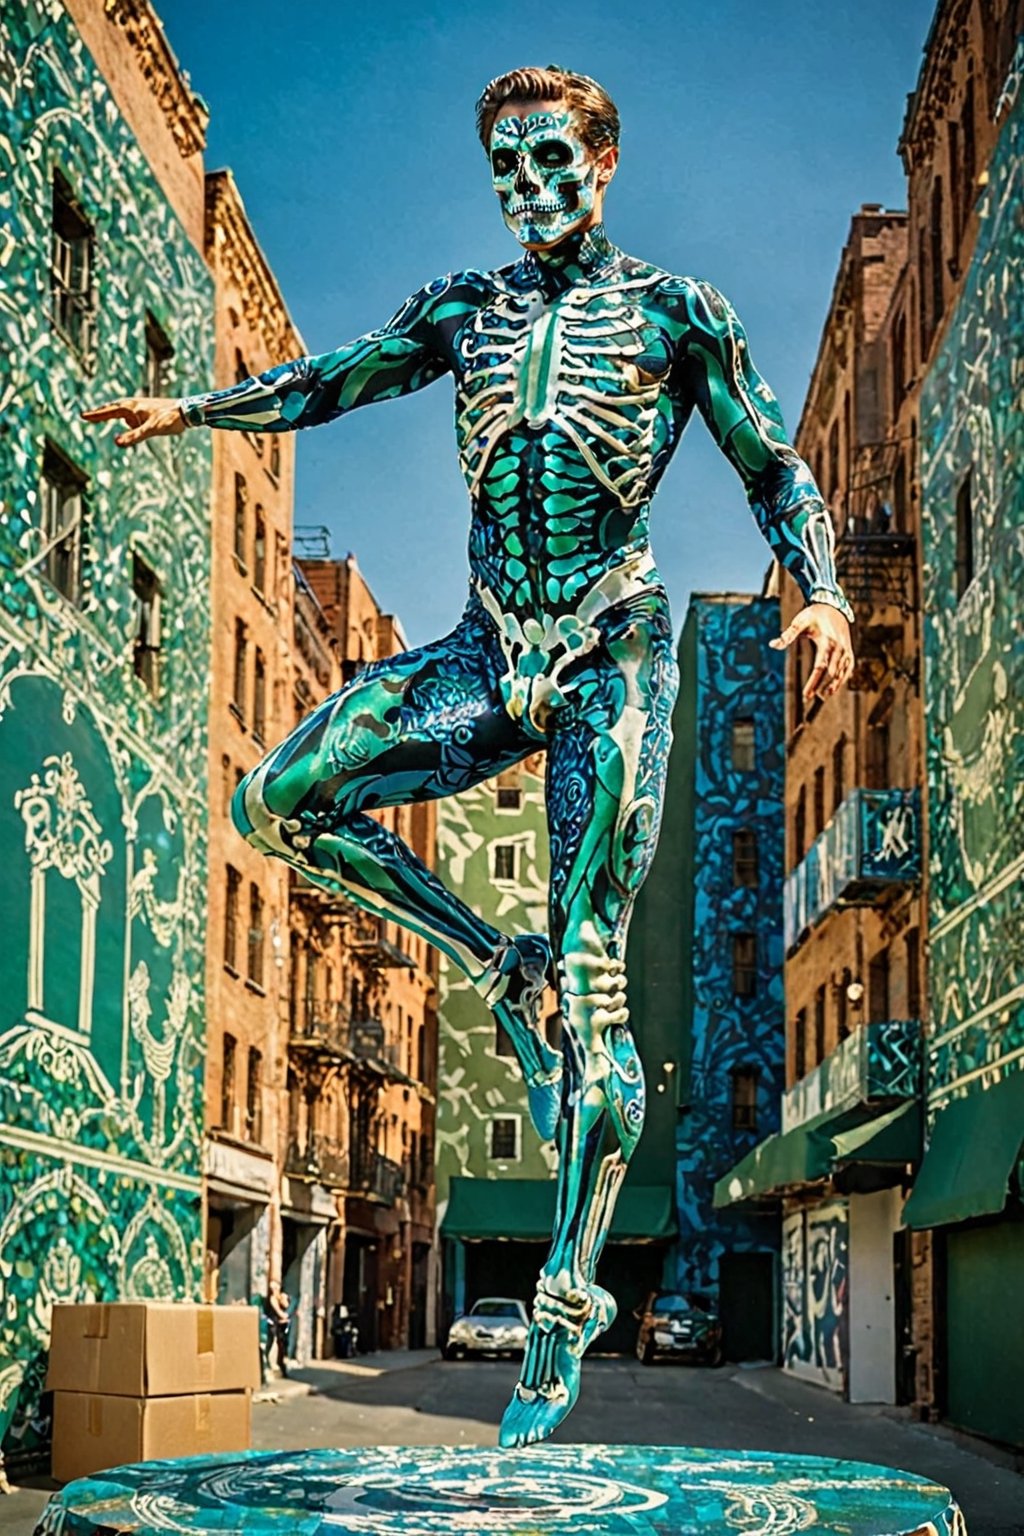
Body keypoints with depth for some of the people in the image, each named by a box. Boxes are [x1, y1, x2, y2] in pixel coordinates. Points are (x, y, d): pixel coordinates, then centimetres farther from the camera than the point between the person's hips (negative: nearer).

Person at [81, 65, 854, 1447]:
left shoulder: (677, 311, 5)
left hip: (612, 655, -4)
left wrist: (824, 596, -9)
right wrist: (192, 409, 17)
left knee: (593, 979, -9)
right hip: (489, 657, 4)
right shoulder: (465, 308, 14)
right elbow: (334, 379, 23)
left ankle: (567, 1297, -1)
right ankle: (505, 970, 2)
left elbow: (775, 472, 7)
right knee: (282, 801, -17)